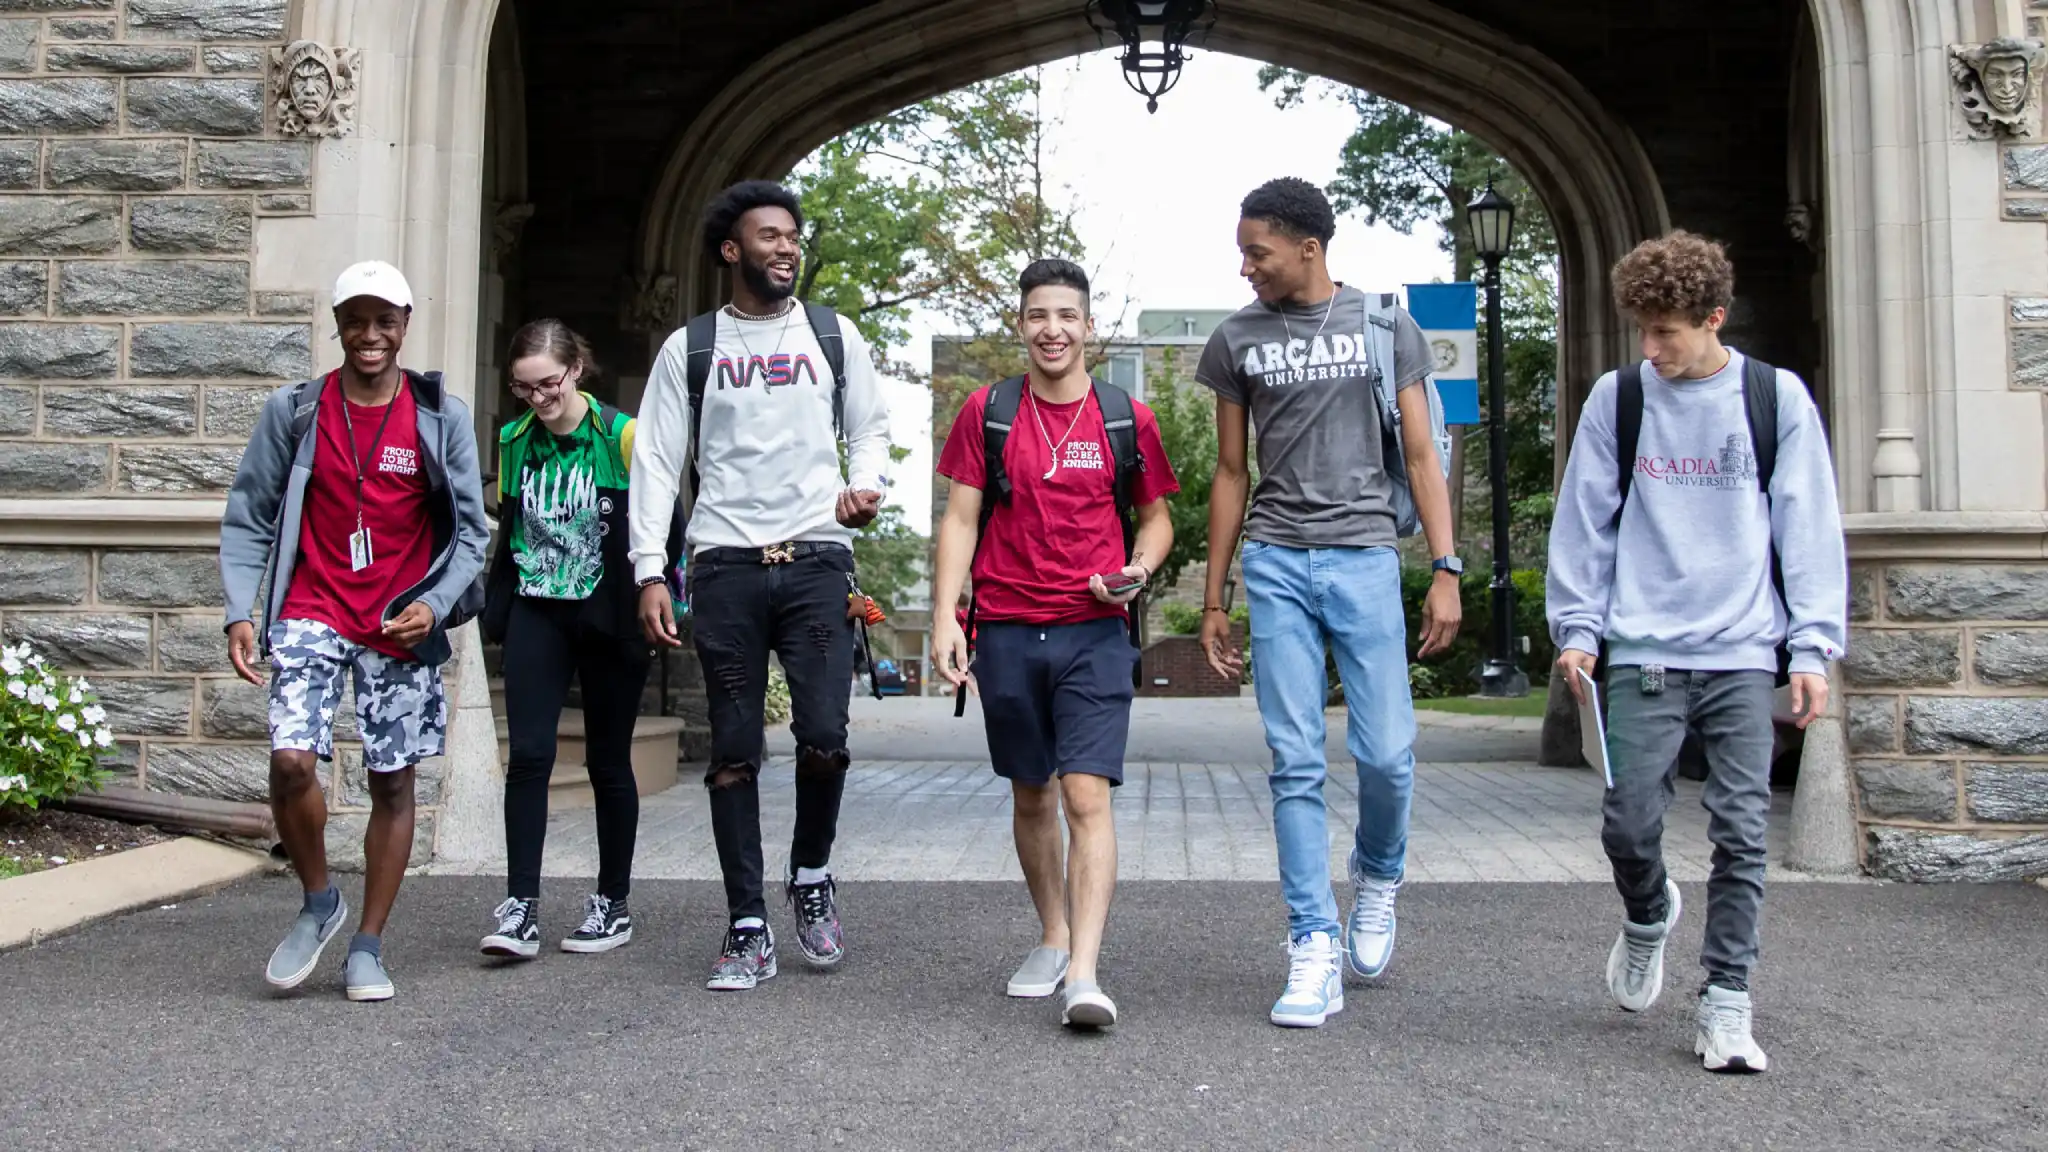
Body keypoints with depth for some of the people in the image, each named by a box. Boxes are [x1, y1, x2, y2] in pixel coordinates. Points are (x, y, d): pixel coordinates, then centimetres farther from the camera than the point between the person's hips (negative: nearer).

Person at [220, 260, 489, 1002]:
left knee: (392, 782, 4)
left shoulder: (441, 416, 1)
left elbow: (470, 528, 2)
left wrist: (435, 605, -12)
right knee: (292, 760, -16)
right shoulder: (293, 411, 3)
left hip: (403, 624, 0)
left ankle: (367, 948, 18)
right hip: (312, 613, 0)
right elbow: (248, 517, 5)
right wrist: (240, 611, -6)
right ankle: (318, 901, 11)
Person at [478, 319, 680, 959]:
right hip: (537, 614, 3)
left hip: (608, 618, -3)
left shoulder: (623, 437, -9)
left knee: (608, 762, 7)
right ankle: (521, 908, -4)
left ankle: (613, 902, 20)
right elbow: (510, 530, 15)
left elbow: (662, 528, -6)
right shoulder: (516, 440, 6)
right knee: (528, 754, -8)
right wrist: (497, 612, 12)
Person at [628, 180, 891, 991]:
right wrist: (650, 571, -3)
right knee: (734, 753, 2)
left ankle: (810, 876, 17)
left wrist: (863, 485, -6)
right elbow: (657, 461, 6)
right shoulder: (690, 347, 8)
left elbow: (869, 427, 17)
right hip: (725, 566, 0)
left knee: (823, 737, -11)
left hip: (817, 560, 0)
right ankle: (748, 929, 11)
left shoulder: (833, 335, 12)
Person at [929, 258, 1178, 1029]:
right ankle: (1052, 938, 31)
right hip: (1007, 635, 2)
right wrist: (944, 618, -6)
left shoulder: (1127, 419, 4)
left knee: (1087, 796, -12)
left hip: (1094, 634, -1)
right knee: (1031, 796, 14)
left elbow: (1156, 518, 14)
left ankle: (1084, 974, -15)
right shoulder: (987, 412, 4)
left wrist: (1138, 570, -7)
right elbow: (960, 519, 3)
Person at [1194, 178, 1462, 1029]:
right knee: (1296, 762, -2)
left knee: (1386, 752, -4)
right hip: (1276, 563, 1)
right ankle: (1314, 952, 3)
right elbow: (1230, 473, 13)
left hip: (1364, 555, -1)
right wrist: (1213, 600, 10)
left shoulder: (1386, 329, 7)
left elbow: (1420, 457, 7)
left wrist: (1446, 570, -3)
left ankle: (1378, 879, 27)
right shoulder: (1237, 341, 10)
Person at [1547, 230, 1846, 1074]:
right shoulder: (1616, 398, 5)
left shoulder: (1777, 398, 3)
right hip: (1644, 654, 1)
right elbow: (1585, 522, 9)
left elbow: (1809, 528, 4)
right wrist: (1577, 626, 3)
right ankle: (1648, 916, 31)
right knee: (1630, 822, -2)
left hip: (1745, 655, 0)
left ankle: (1725, 1005, 11)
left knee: (1740, 833, -1)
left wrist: (1813, 645, -1)